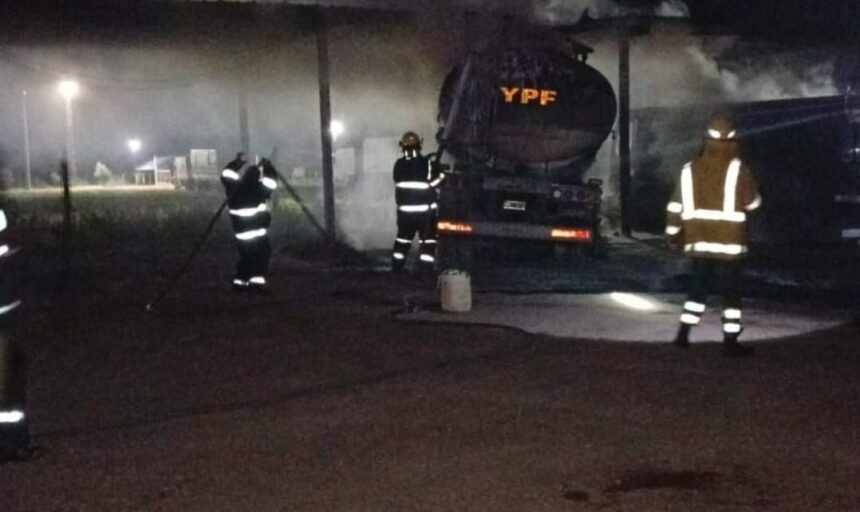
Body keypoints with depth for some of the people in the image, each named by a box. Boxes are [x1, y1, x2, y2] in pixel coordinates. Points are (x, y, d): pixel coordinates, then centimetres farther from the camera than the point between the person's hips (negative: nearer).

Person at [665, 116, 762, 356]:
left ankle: (683, 334, 16)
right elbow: (752, 202, 0)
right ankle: (731, 341, 4)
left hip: (698, 241, 4)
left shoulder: (690, 170, 4)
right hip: (728, 242, -4)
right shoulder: (737, 169, -9)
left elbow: (675, 207, 6)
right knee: (731, 292, 3)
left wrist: (673, 235, 18)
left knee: (698, 287, 17)